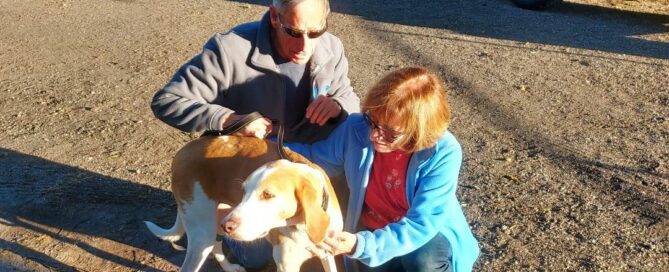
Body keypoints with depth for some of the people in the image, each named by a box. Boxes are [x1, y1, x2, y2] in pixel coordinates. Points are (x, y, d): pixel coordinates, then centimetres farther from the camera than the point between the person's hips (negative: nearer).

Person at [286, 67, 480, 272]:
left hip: (429, 232, -3)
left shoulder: (443, 154, -29)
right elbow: (314, 159, -1)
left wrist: (360, 245, -46)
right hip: (374, 230, 3)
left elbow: (420, 225, -32)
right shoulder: (357, 129, -19)